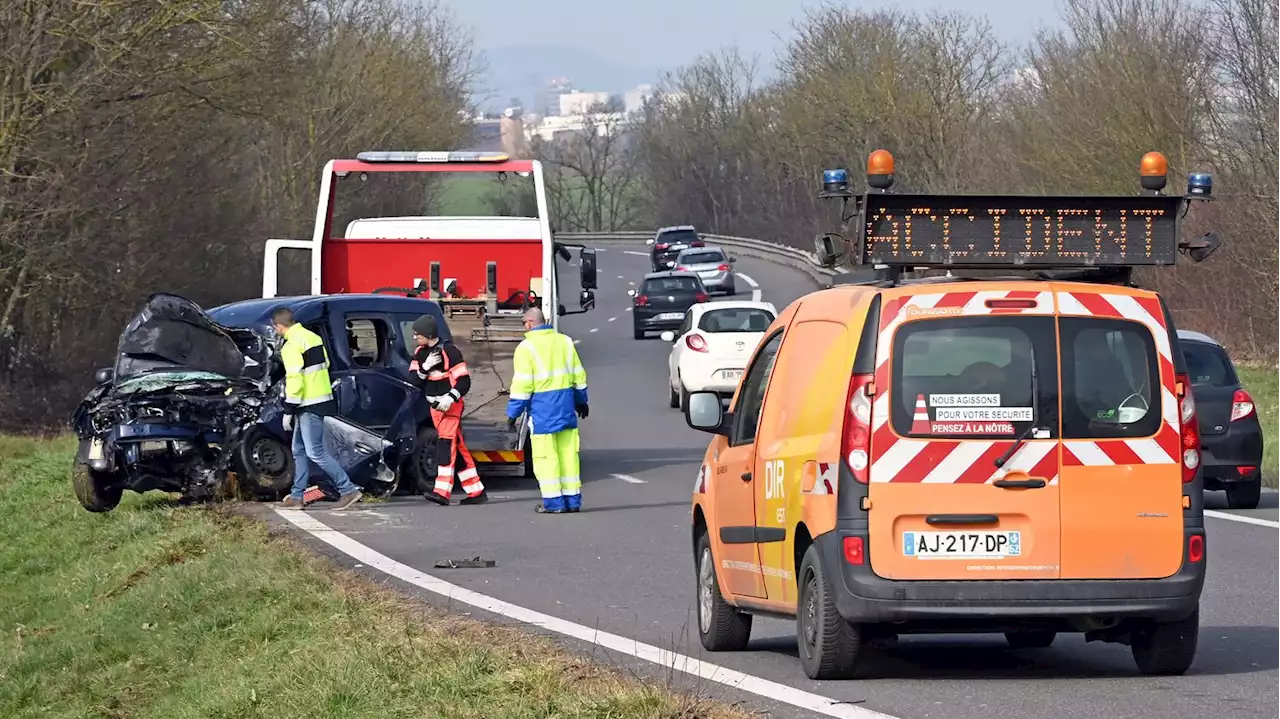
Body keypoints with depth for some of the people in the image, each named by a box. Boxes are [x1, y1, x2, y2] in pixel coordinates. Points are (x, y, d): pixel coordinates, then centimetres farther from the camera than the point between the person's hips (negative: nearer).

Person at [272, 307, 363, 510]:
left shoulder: (291, 346, -16)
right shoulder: (313, 337, 12)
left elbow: (295, 381, -21)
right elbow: (325, 366, 19)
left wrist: (288, 411, -15)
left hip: (309, 405, -10)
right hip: (322, 399, 10)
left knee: (316, 452, -8)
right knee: (299, 449, 15)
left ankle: (348, 490, -9)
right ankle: (297, 497, 18)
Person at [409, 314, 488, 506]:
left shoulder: (449, 351, -14)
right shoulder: (420, 353, 9)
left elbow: (464, 381, -16)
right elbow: (414, 381, 3)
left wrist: (450, 398, -29)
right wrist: (425, 367, -14)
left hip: (450, 405, -8)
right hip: (435, 406, 8)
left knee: (446, 444, -20)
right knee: (458, 448, 9)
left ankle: (442, 491, -31)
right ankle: (476, 492, 14)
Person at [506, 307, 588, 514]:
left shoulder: (526, 347, -9)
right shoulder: (564, 342, 9)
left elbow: (522, 385, -12)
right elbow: (579, 376, 15)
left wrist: (513, 413, -6)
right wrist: (581, 401, 27)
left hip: (542, 407, -6)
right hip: (566, 403, 6)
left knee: (546, 456, -1)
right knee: (568, 452, 9)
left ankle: (553, 502, -2)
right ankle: (572, 499, 11)